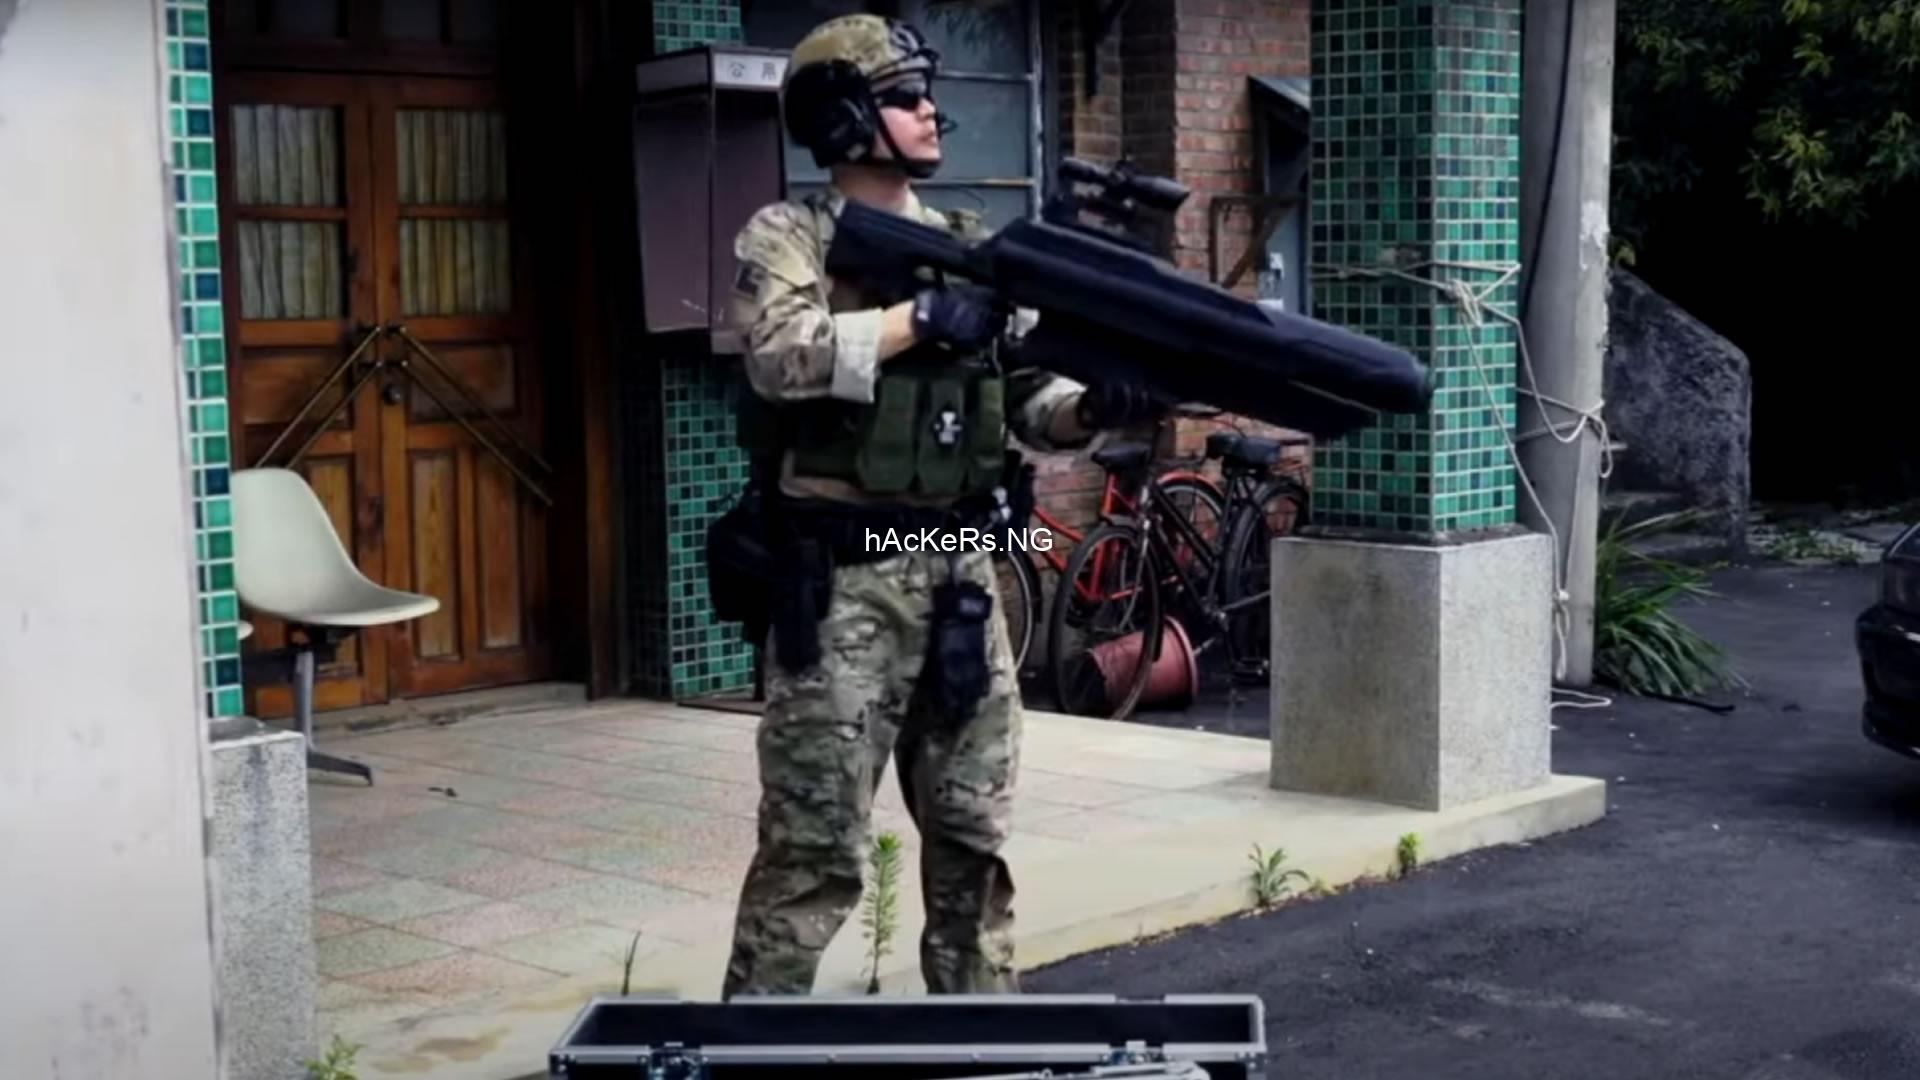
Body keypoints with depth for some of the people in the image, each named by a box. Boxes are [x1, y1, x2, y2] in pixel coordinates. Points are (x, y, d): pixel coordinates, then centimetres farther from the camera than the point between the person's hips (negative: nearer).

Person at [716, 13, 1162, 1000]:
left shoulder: (973, 248, 14)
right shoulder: (786, 237, -2)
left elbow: (1031, 402, 10)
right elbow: (783, 355, -22)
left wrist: (1096, 407, -11)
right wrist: (924, 316, -19)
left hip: (960, 574, 6)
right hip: (841, 582, -5)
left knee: (973, 831, 13)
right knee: (815, 845, -2)